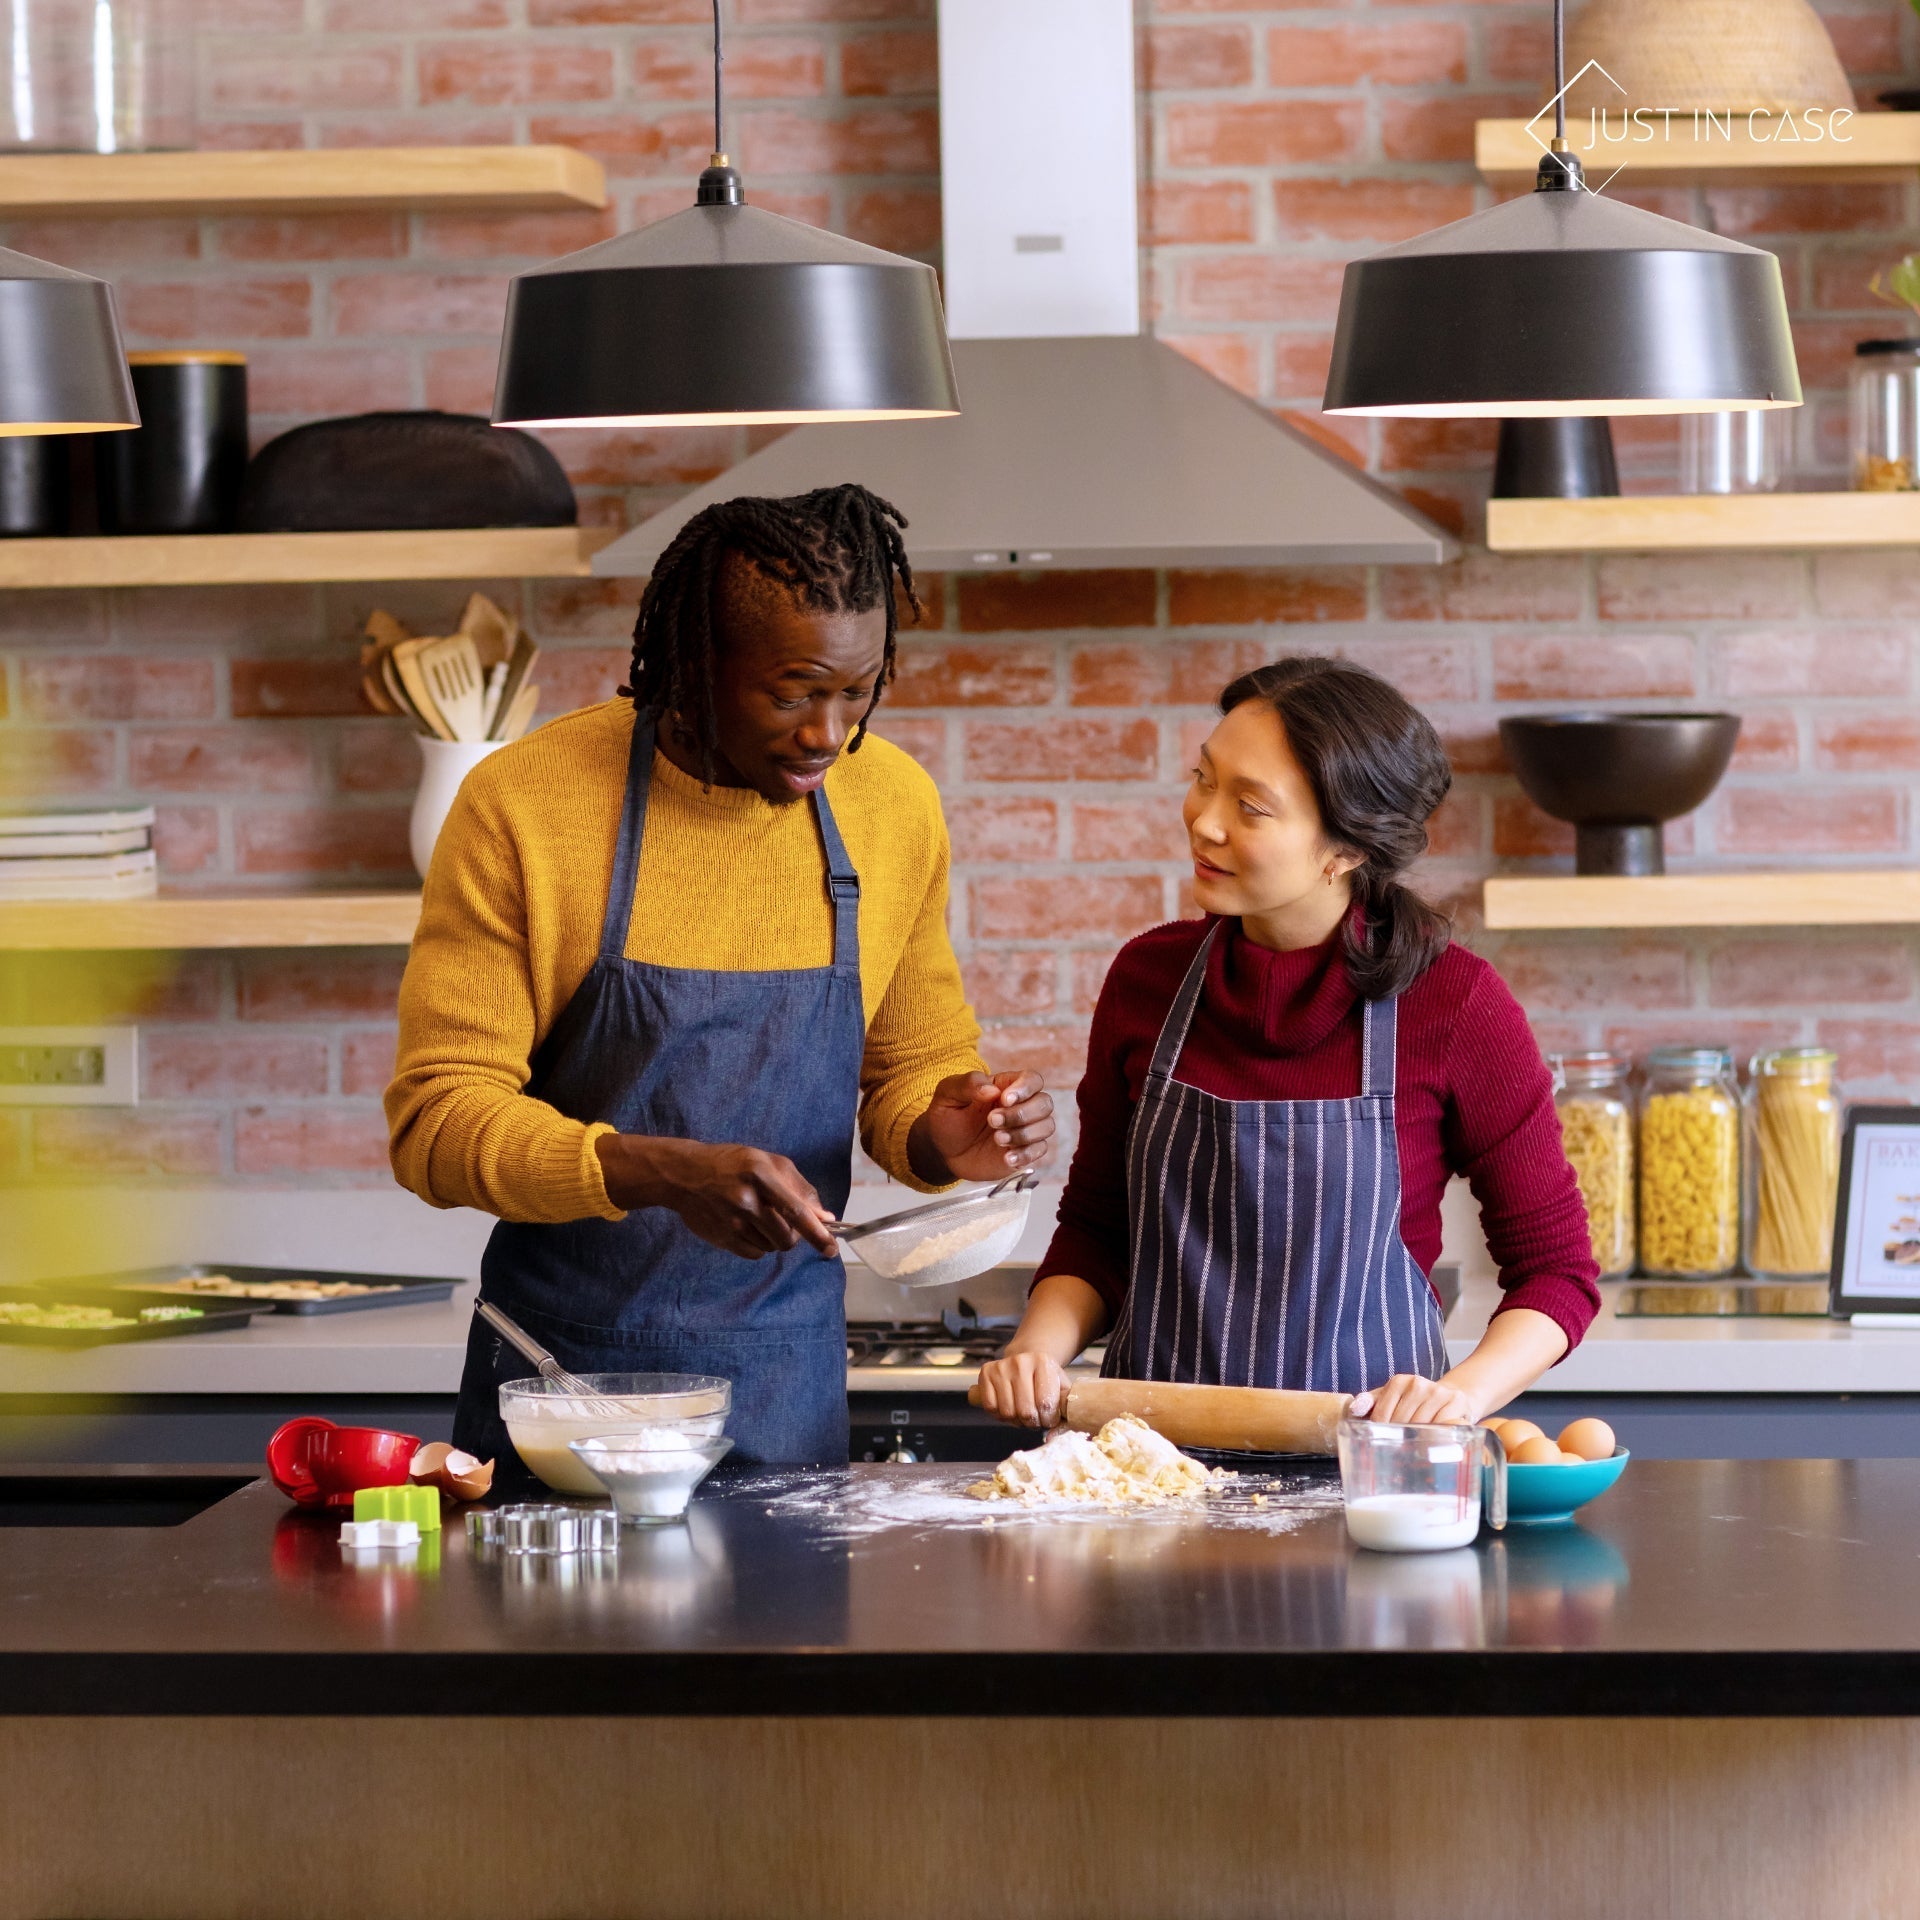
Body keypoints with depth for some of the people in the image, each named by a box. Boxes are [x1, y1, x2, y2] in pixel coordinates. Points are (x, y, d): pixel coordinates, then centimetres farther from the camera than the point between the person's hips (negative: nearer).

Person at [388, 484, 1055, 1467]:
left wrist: (943, 1135, -11)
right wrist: (665, 1173, -30)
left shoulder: (894, 805, 0)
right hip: (560, 1380, -3)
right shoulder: (520, 806, -13)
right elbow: (436, 1124, -15)